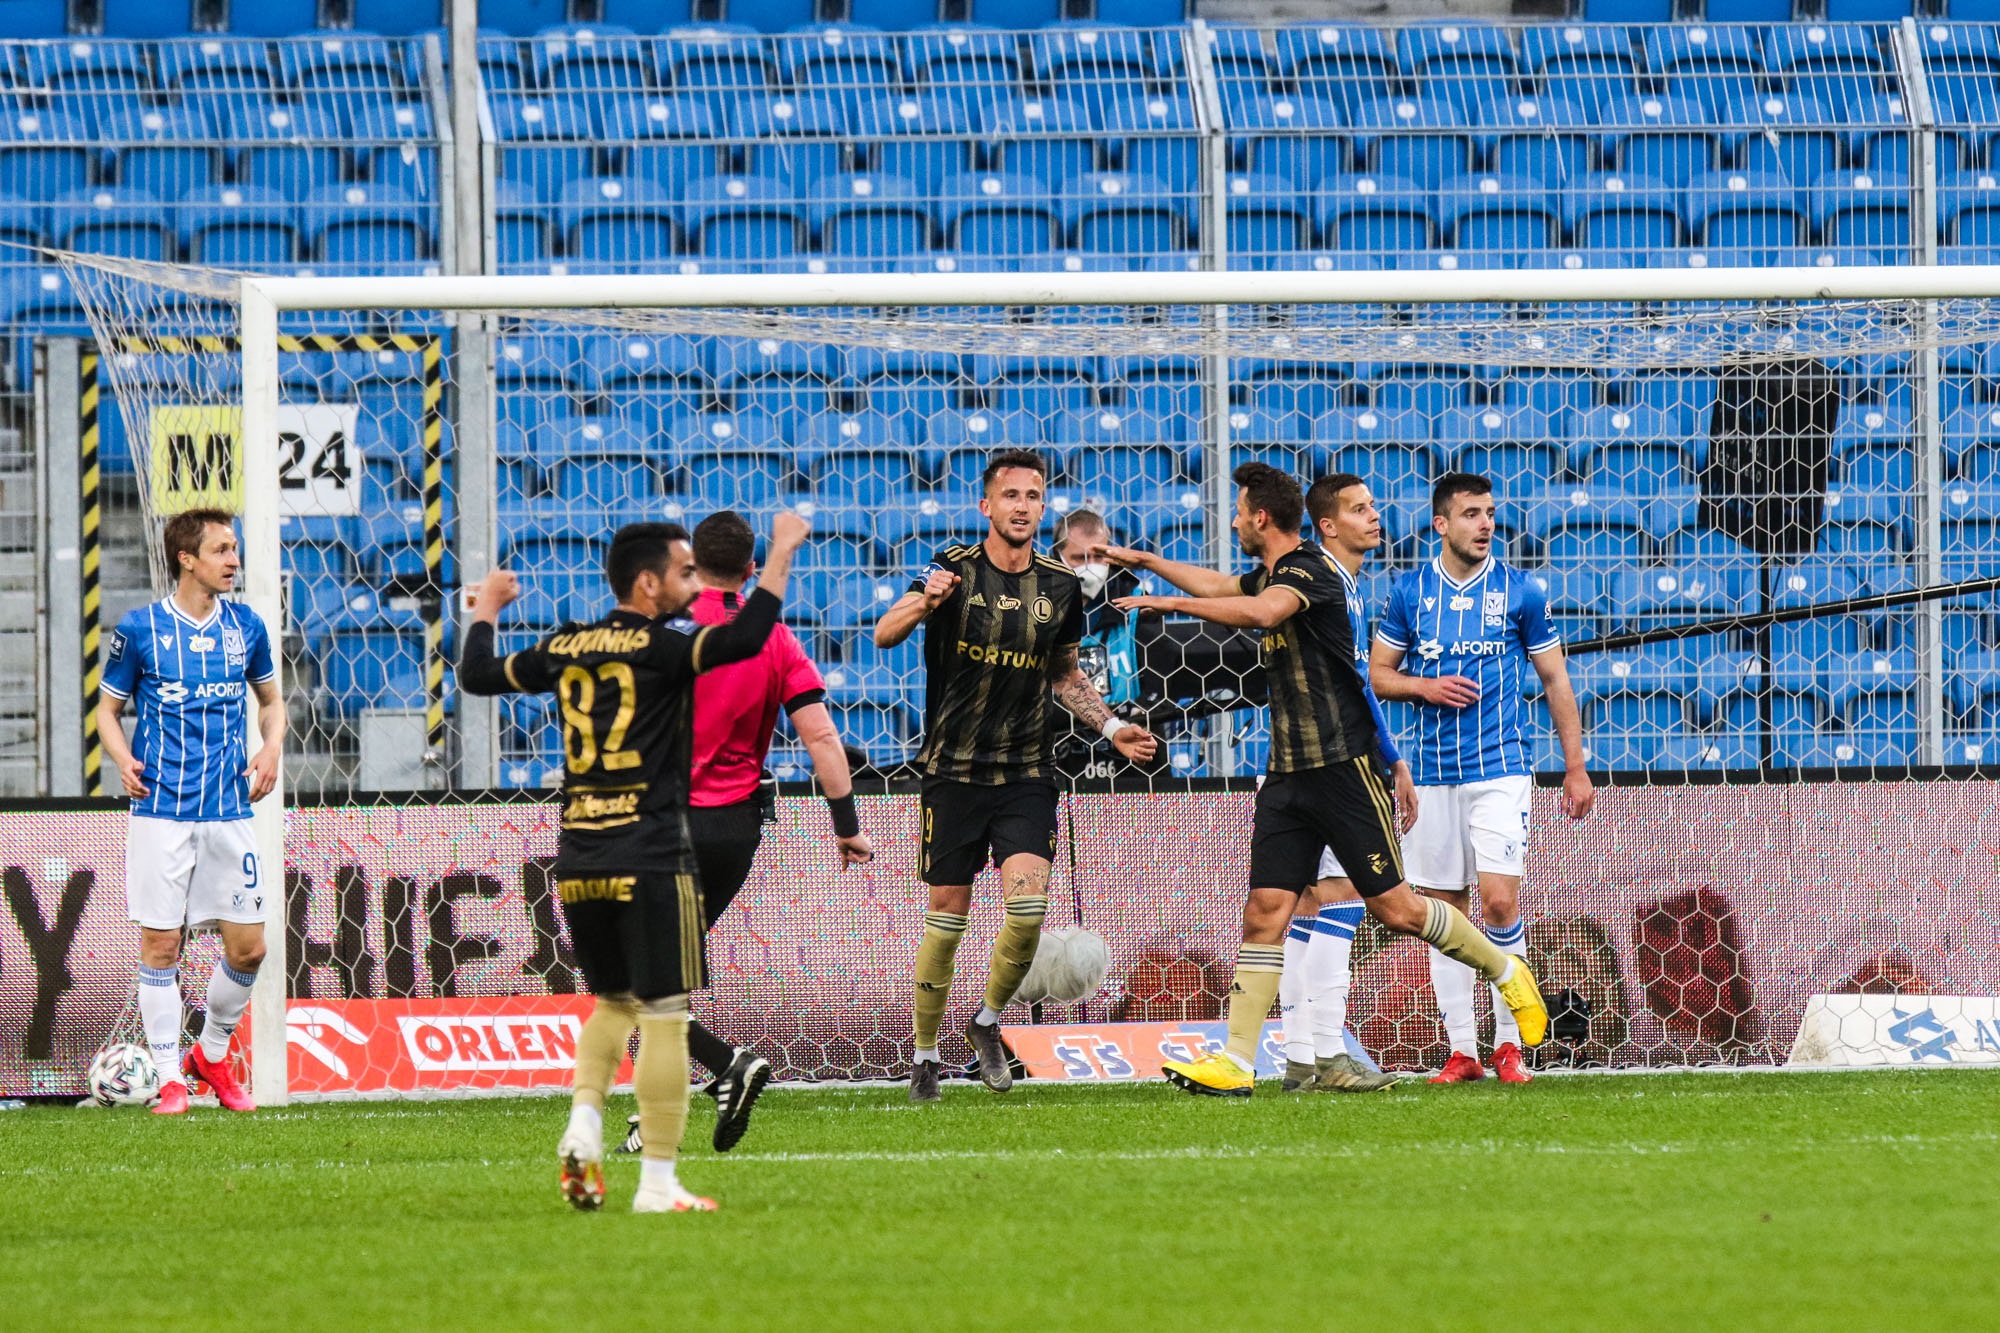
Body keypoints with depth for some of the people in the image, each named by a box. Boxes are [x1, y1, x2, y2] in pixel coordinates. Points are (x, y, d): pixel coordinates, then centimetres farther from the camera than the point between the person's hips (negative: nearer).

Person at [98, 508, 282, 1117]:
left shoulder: (245, 626, 7)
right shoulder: (139, 628, -2)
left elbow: (271, 700, 20)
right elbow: (107, 708, 7)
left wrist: (272, 748, 0)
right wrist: (124, 760, -12)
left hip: (228, 811, 3)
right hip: (160, 810, -3)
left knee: (247, 946, 1)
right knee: (160, 944, -3)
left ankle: (212, 1053, 24)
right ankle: (170, 1079, 6)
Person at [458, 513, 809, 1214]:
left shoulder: (565, 649, 9)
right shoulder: (662, 646, -8)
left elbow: (478, 675, 22)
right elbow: (745, 636, -23)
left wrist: (485, 610, 40)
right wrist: (782, 551, -12)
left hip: (576, 861, 6)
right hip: (650, 859, -6)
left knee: (613, 1002, 23)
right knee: (664, 1017, -2)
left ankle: (584, 1123, 1)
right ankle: (658, 1183, -5)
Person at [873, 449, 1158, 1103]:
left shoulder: (1060, 585, 4)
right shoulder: (956, 569, -7)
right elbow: (884, 634, -18)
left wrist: (1111, 727, 6)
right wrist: (923, 605, -39)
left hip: (1027, 774, 2)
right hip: (953, 771, -2)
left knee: (1028, 908, -14)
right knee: (946, 916, 2)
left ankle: (989, 1020, 12)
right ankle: (925, 1052, 17)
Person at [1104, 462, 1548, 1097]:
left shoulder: (1308, 569, -14)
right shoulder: (1271, 574, 14)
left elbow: (1264, 611, -36)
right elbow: (1220, 587, 37)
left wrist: (1171, 603, -31)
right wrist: (1144, 561, 45)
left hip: (1344, 766, -8)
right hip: (1288, 774, 8)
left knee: (1394, 907, -5)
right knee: (1265, 909, -3)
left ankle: (1507, 973, 17)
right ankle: (1235, 1062, -8)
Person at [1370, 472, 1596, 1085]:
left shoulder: (1519, 591, 1)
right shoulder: (1410, 592, 5)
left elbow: (1555, 679, 7)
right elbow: (1379, 673, 12)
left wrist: (1575, 769, 5)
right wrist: (1426, 687, -9)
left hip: (1501, 766, -2)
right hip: (1433, 773, 2)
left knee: (1499, 899, -15)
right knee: (1444, 909, 4)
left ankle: (1509, 1044, -5)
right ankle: (1461, 1051, 9)